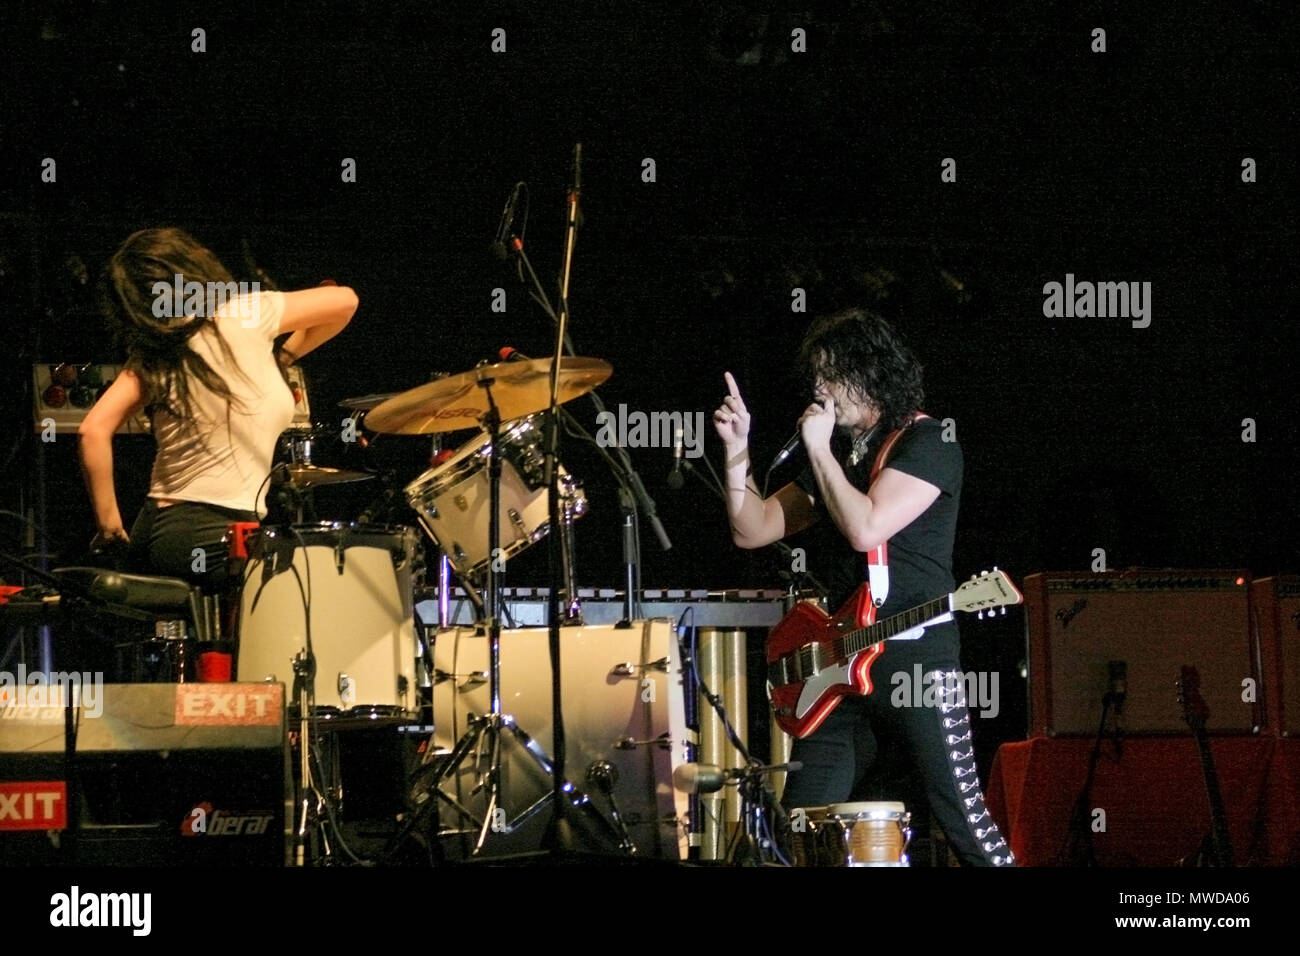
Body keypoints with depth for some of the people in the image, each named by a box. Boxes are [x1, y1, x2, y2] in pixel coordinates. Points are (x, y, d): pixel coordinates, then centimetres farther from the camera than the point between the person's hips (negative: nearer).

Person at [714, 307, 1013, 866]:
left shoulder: (925, 444, -6)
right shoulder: (835, 455, 18)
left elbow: (866, 529, -20)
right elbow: (752, 531, 17)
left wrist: (820, 451, -11)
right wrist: (738, 453, 4)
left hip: (916, 662, -8)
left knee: (965, 822, -10)